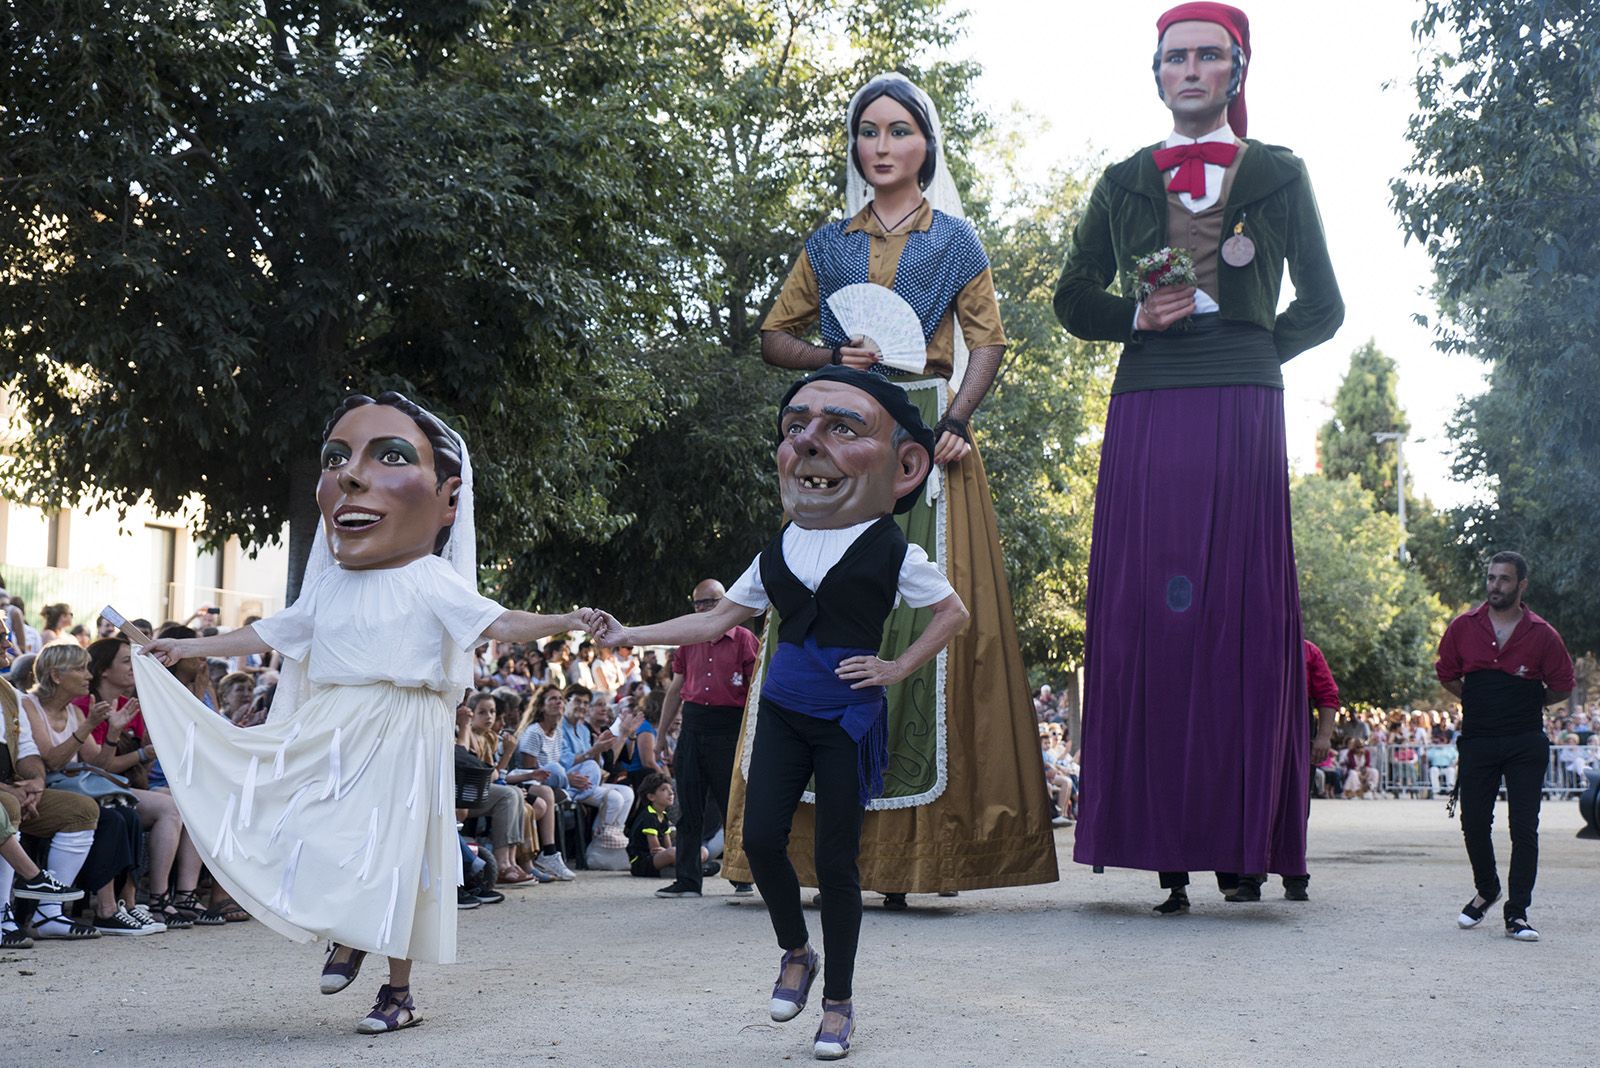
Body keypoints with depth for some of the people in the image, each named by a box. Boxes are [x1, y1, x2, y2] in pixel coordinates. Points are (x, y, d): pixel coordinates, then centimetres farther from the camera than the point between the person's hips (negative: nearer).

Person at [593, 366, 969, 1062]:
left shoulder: (893, 555, -3)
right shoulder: (776, 555, 7)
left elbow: (953, 613, 7)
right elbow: (715, 620, 15)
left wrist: (898, 668, -3)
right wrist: (629, 635, 12)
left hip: (849, 720, -3)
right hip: (783, 712, 4)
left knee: (836, 858, -1)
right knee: (761, 837, -8)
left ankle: (838, 1002, 12)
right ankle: (796, 950, 19)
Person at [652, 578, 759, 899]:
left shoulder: (743, 639, 0)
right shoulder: (689, 642, 14)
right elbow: (675, 690, 20)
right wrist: (661, 733, 17)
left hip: (729, 727, -5)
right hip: (693, 724, 5)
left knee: (733, 804, 0)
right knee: (689, 807, 4)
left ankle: (743, 876, 13)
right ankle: (687, 879, 9)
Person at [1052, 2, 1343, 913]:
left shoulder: (1278, 175, 12)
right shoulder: (1124, 183, 17)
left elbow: (1322, 308, 14)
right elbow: (1076, 300, 17)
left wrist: (1251, 349, 3)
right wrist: (1137, 317, -1)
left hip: (1242, 409, -2)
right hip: (1145, 412, 2)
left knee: (1239, 606, -6)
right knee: (1145, 612, -5)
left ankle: (1242, 835, -3)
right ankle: (1164, 843, -3)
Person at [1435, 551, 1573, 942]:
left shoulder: (1542, 635, -2)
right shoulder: (1463, 627, 2)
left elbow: (1562, 687, 8)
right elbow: (1446, 673, 15)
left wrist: (1526, 704, 9)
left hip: (1525, 745, -2)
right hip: (1477, 743, 2)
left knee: (1524, 828, -5)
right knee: (1474, 823, 5)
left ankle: (1517, 913, 0)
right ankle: (1486, 891, 30)